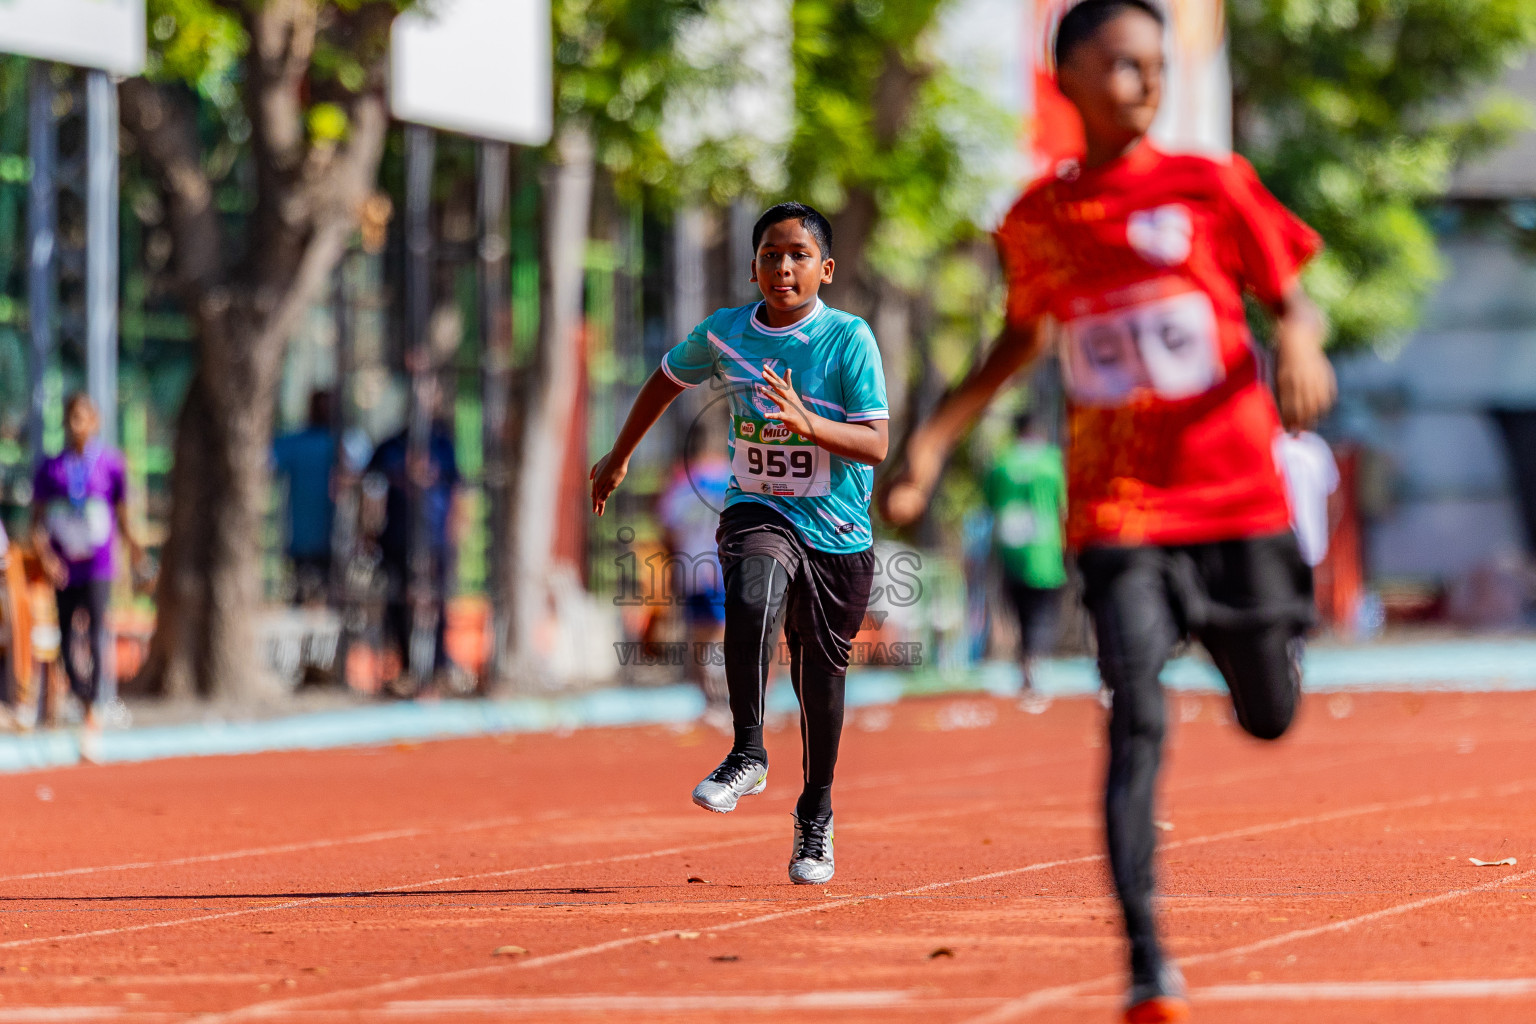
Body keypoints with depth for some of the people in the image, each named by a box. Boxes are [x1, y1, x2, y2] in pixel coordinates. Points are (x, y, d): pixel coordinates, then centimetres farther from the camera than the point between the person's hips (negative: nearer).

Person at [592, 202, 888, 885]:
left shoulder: (850, 339, -10)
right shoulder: (724, 334, -2)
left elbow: (876, 444, -16)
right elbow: (668, 379, 19)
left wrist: (807, 423, -33)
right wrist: (618, 458, 28)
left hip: (838, 532, -1)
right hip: (758, 512, 1)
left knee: (821, 675, 9)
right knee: (752, 602, -33)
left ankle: (816, 816, 30)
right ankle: (747, 756, -22)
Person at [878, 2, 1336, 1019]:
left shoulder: (1212, 187, -1)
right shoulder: (1038, 220, 5)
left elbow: (1294, 299, 4)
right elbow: (1026, 335, 22)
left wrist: (1300, 339, -20)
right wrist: (934, 437, 15)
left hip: (1237, 496, 0)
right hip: (1119, 511, 0)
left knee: (1271, 716, 12)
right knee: (1138, 724, -15)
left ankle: (1269, 621, 51)